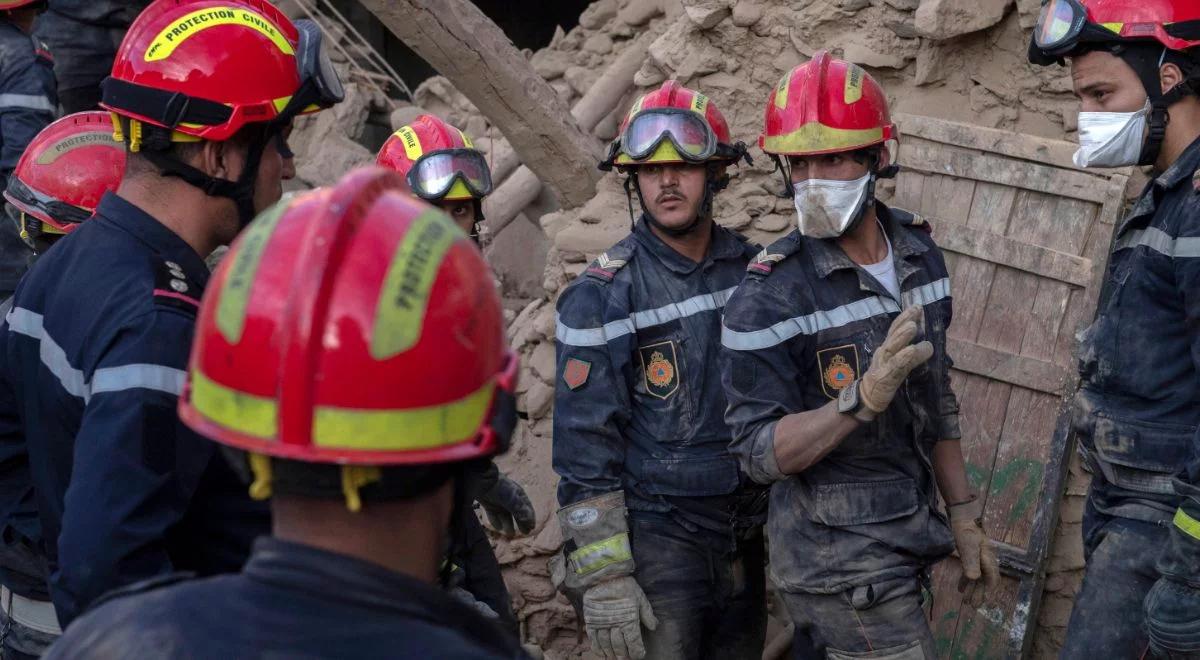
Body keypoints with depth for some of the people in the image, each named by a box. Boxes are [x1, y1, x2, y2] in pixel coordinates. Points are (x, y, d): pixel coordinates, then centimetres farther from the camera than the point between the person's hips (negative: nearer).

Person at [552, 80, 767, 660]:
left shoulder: (753, 270, 5)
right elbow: (584, 448, -11)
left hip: (746, 540, 5)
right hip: (658, 541, -5)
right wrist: (602, 575, -15)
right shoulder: (602, 296, -10)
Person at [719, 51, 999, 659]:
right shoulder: (768, 297, -17)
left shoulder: (920, 255, 3)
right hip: (838, 558, -6)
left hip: (903, 541, 6)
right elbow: (760, 453, -18)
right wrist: (864, 397, -30)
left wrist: (963, 516, 14)